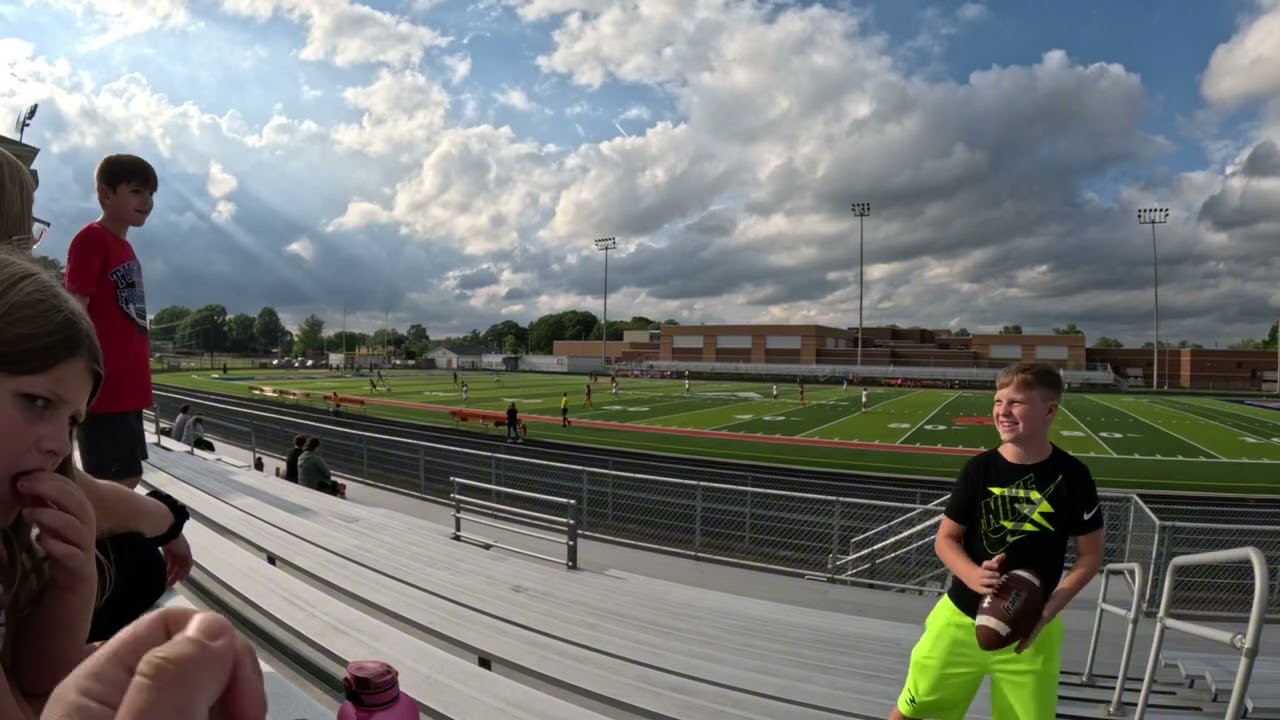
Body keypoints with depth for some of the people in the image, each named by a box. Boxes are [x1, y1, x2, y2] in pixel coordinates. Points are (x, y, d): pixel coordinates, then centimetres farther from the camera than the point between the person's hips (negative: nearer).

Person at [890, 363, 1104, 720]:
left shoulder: (1072, 476, -9)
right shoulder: (979, 468, -8)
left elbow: (1091, 555, -1)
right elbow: (945, 539, -2)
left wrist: (1051, 607, -13)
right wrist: (973, 576, -21)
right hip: (961, 617, 1)